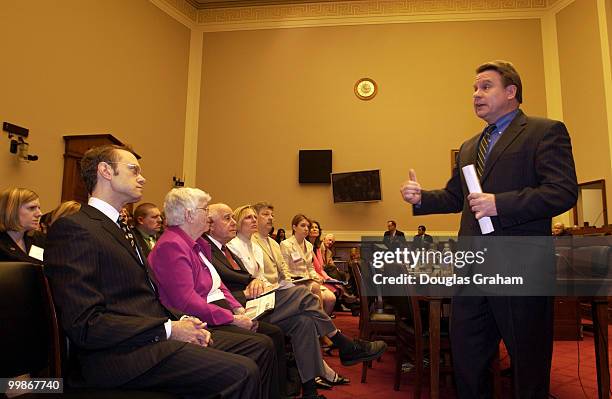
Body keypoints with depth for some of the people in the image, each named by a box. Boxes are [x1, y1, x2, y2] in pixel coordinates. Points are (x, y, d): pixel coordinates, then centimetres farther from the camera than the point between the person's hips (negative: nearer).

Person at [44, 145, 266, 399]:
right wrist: (168, 329, -15)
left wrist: (182, 321, 2)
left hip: (153, 336, 9)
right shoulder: (73, 228, -9)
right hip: (122, 355, -9)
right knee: (242, 373, -24)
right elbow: (85, 325, -17)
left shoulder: (122, 228, 21)